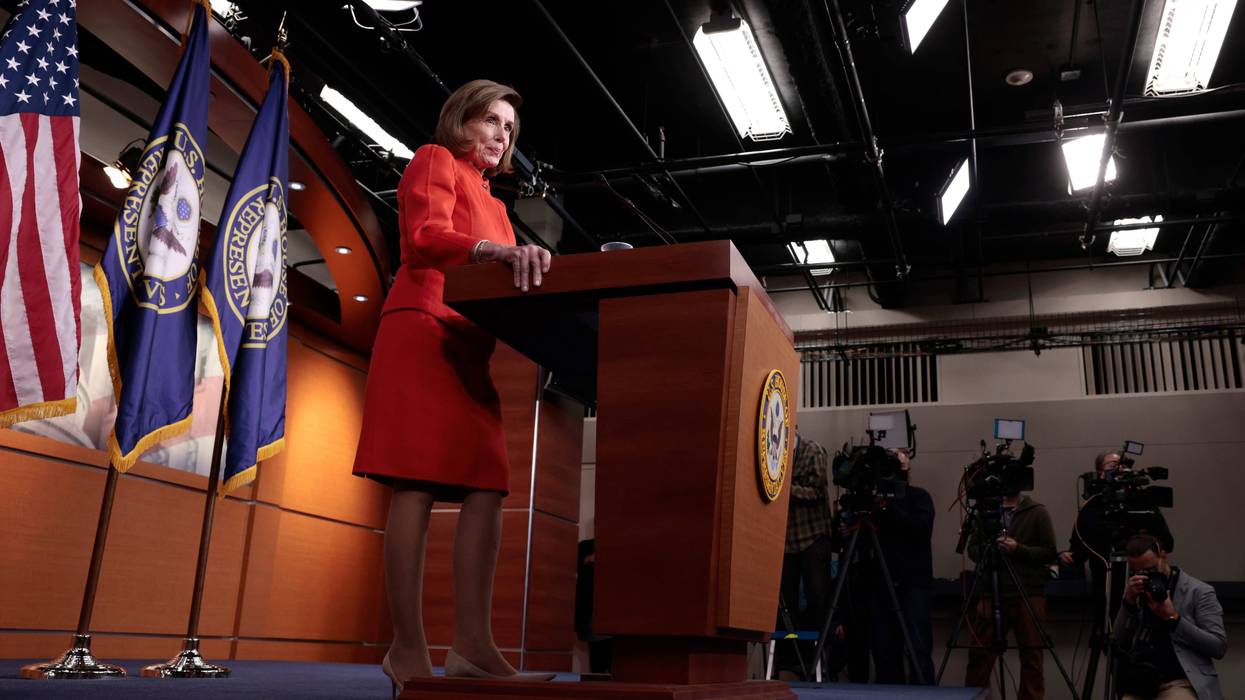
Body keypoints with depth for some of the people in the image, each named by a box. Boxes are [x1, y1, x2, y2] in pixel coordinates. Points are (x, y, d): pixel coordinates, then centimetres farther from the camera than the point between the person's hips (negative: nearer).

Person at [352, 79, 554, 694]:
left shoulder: (489, 200, 31)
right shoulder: (434, 161, 9)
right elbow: (425, 236, -11)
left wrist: (523, 267, 5)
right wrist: (499, 250, -26)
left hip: (469, 346, 8)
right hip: (424, 331, -8)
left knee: (486, 489, -6)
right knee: (417, 488, -14)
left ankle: (472, 644, -9)